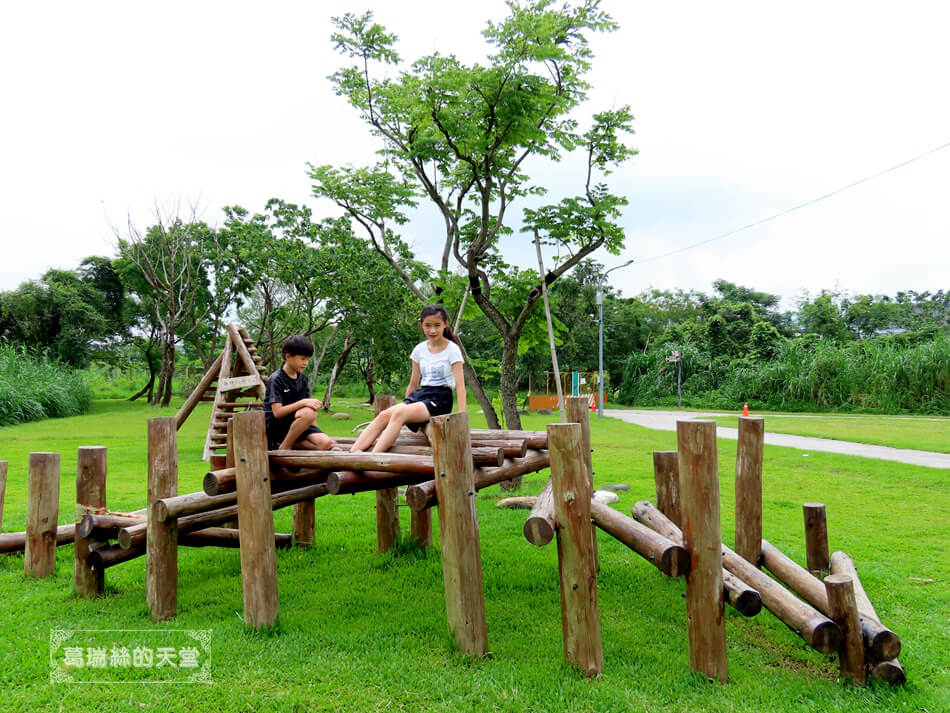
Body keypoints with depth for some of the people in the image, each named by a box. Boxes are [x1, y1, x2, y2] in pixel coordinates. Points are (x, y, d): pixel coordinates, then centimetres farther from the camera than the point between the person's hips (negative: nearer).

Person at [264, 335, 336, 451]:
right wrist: (303, 402, -29)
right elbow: (277, 412, -20)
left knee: (325, 444, -20)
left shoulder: (303, 378, 11)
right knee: (308, 413, -35)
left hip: (297, 423, 6)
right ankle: (285, 447, -19)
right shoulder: (276, 379, -11)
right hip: (275, 426, -6)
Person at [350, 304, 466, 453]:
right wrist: (406, 404, 15)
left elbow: (460, 385, -11)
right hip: (420, 394, 5)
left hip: (440, 400, -5)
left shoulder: (452, 350, -5)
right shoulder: (420, 349, 10)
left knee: (399, 413, -31)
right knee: (384, 415, -21)